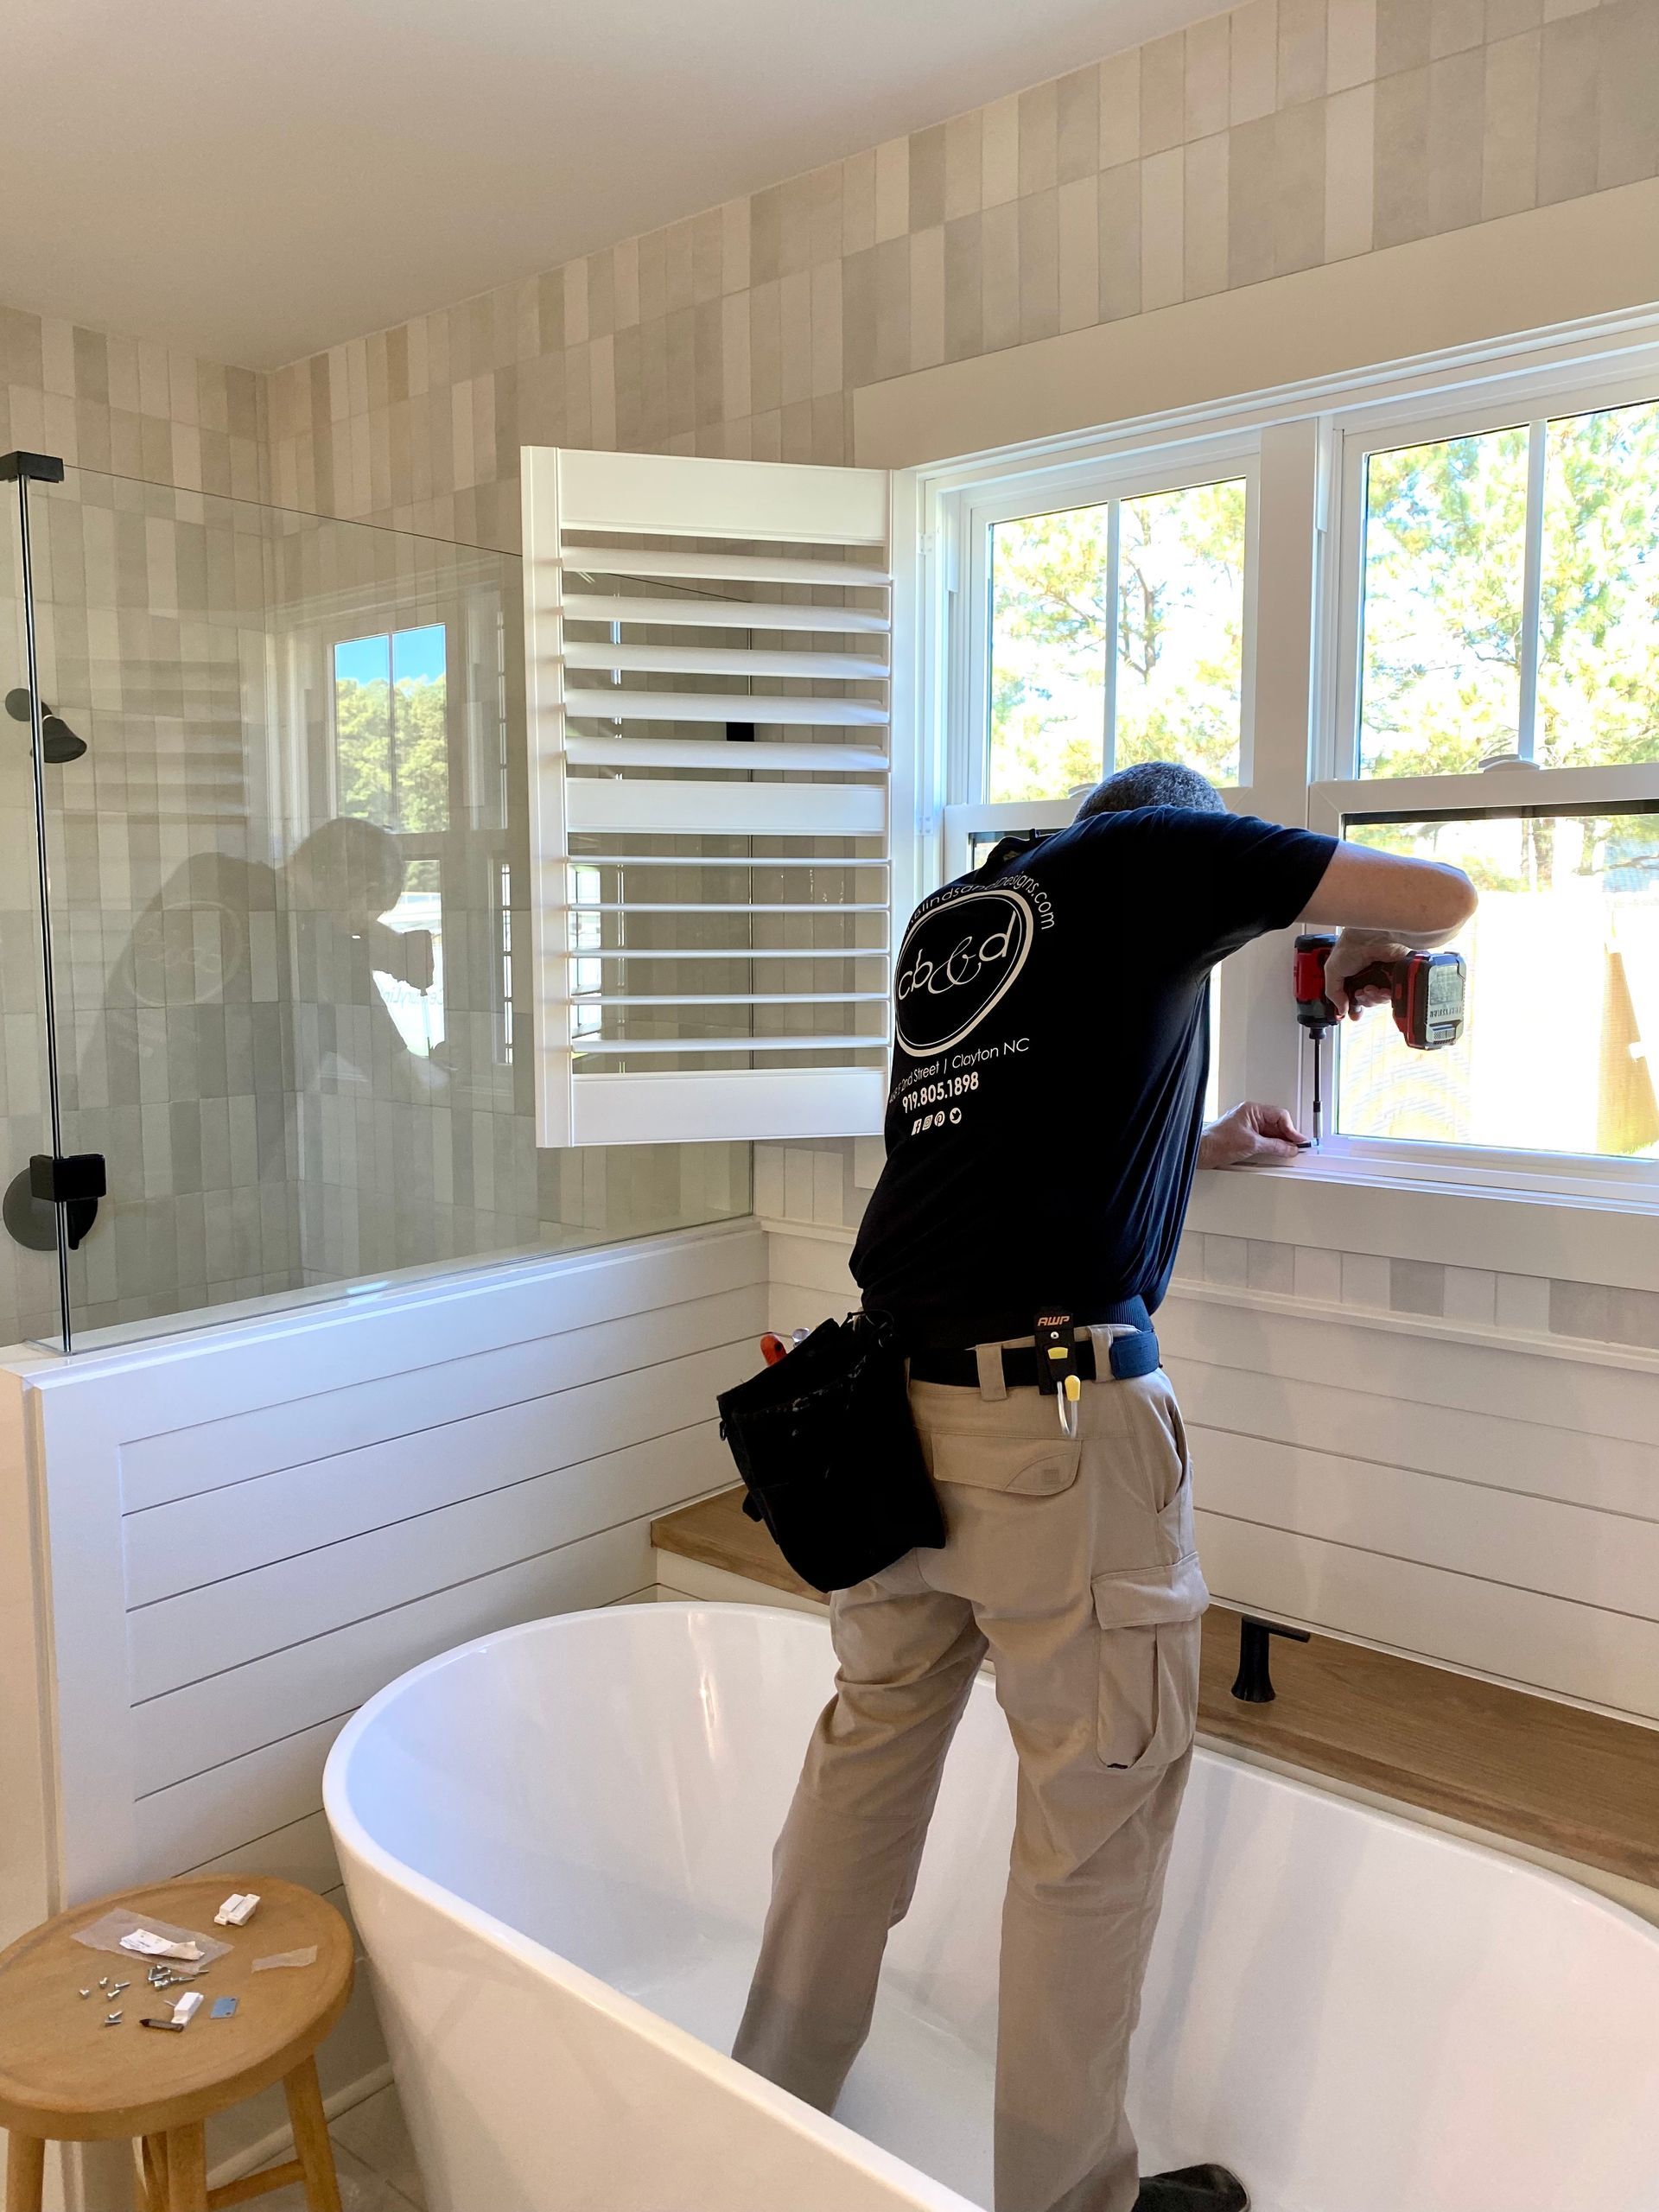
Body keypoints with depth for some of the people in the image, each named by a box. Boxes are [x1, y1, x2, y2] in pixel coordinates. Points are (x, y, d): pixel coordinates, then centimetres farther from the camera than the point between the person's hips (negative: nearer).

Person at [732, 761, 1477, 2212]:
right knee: (1100, 1807, 9)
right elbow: (1446, 898, 8)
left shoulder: (947, 920, 20)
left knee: (872, 1742, 22)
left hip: (894, 1390, 7)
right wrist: (1367, 946, 29)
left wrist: (1197, 1149, 37)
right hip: (1057, 1411, -7)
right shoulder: (1164, 849, 3)